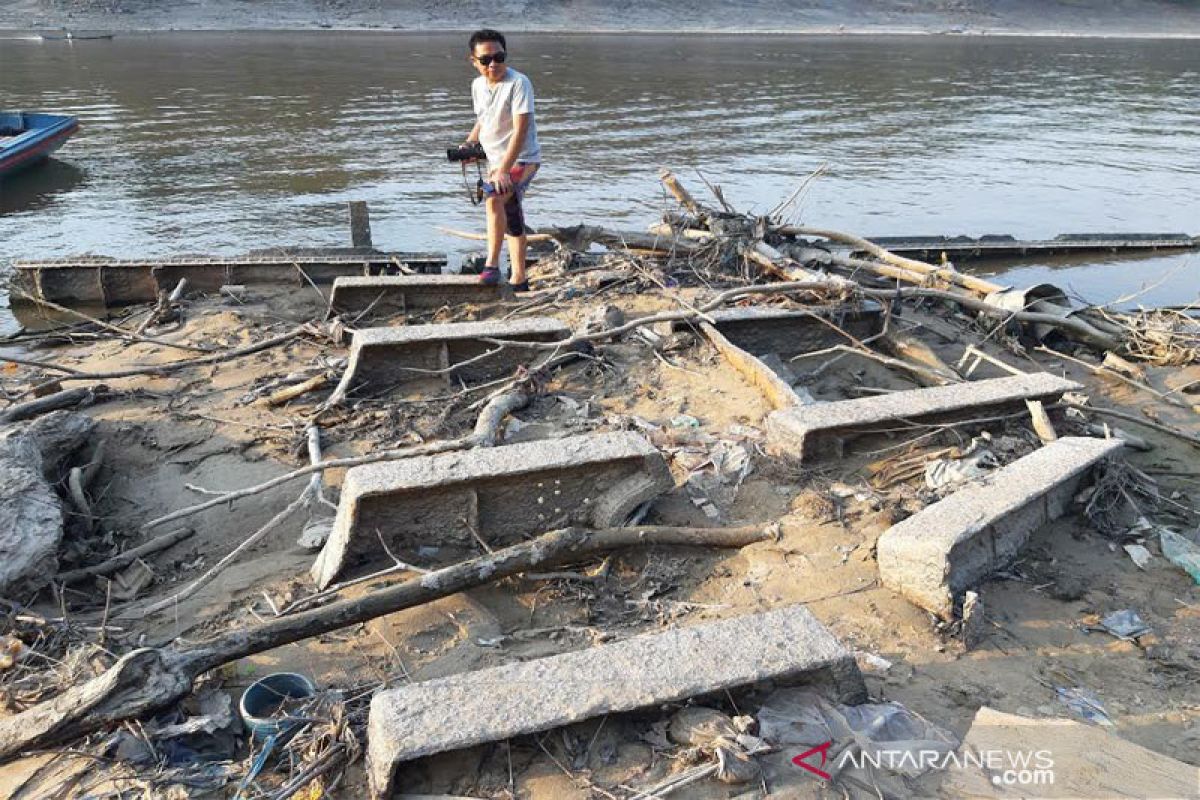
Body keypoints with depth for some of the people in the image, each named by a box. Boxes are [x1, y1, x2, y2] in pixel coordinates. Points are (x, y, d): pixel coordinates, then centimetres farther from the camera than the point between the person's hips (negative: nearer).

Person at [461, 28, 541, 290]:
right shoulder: (478, 85, 3)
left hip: (522, 159, -8)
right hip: (496, 161, 8)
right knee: (511, 217, 16)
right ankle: (518, 279, 27)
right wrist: (469, 143, 1)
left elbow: (520, 129, -25)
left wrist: (503, 169, -30)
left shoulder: (518, 83, -19)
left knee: (494, 200, -31)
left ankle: (492, 265, -22)